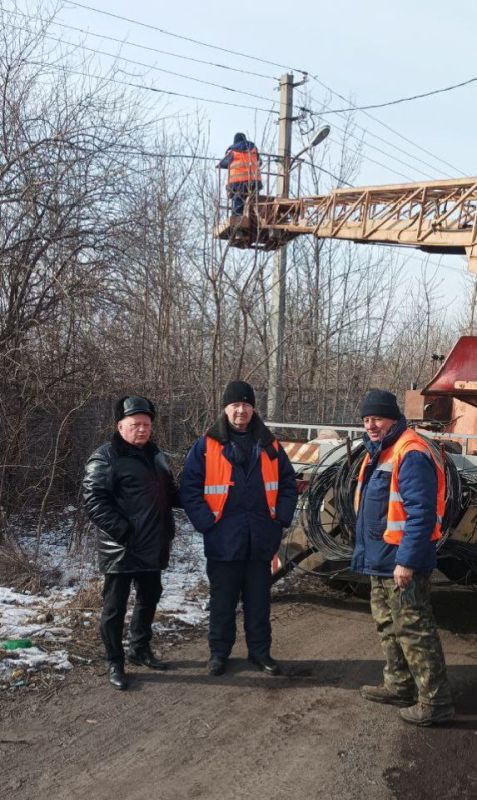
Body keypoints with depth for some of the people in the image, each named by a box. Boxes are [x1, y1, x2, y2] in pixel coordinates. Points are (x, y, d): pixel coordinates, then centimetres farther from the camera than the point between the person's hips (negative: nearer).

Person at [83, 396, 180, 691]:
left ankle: (140, 648, 38)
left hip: (153, 547, 8)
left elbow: (170, 493, 24)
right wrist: (122, 530, -25)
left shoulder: (156, 455, 13)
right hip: (121, 549, -8)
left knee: (149, 599, 19)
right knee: (115, 607, 3)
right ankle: (116, 664, 16)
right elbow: (94, 501, -19)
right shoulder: (106, 458, -12)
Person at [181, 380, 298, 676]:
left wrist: (281, 518, 2)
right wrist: (207, 522, -11)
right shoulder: (207, 446, -5)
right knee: (223, 601, 10)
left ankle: (260, 651, 27)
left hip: (261, 541, 3)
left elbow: (288, 484, 12)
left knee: (259, 600, 13)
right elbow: (190, 490, -5)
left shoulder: (270, 446, 6)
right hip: (223, 541, -2)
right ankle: (219, 652, 25)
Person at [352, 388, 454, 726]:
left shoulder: (411, 455, -19)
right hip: (381, 561, 10)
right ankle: (399, 686, 33)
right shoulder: (378, 453, 13)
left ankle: (435, 701, 9)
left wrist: (407, 561, -25)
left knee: (414, 632, -2)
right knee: (389, 627, 20)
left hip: (401, 565, -10)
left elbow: (421, 513, -24)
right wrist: (369, 552, 21)